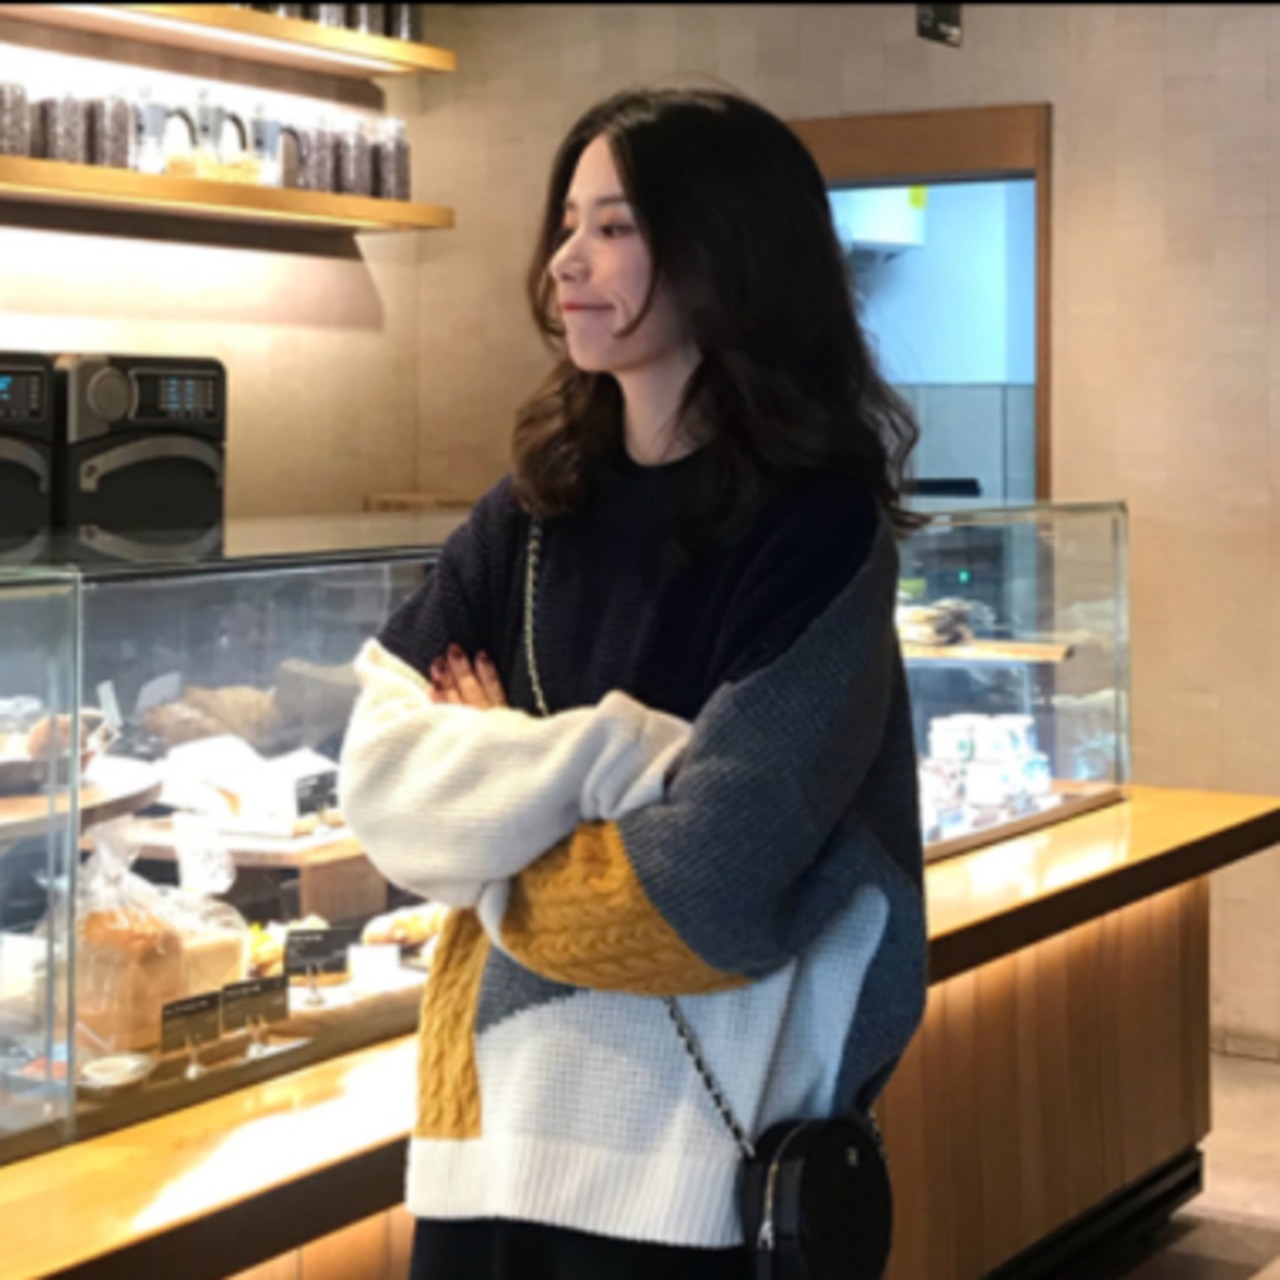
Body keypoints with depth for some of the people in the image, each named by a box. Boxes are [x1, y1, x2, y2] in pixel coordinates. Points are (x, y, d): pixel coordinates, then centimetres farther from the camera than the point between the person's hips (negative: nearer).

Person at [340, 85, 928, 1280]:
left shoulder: (814, 525, -14)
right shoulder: (531, 504, 4)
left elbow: (716, 879, -20)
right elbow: (378, 767, -2)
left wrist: (499, 783, -5)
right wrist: (613, 753, -15)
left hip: (697, 1129, -5)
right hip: (499, 1098, 5)